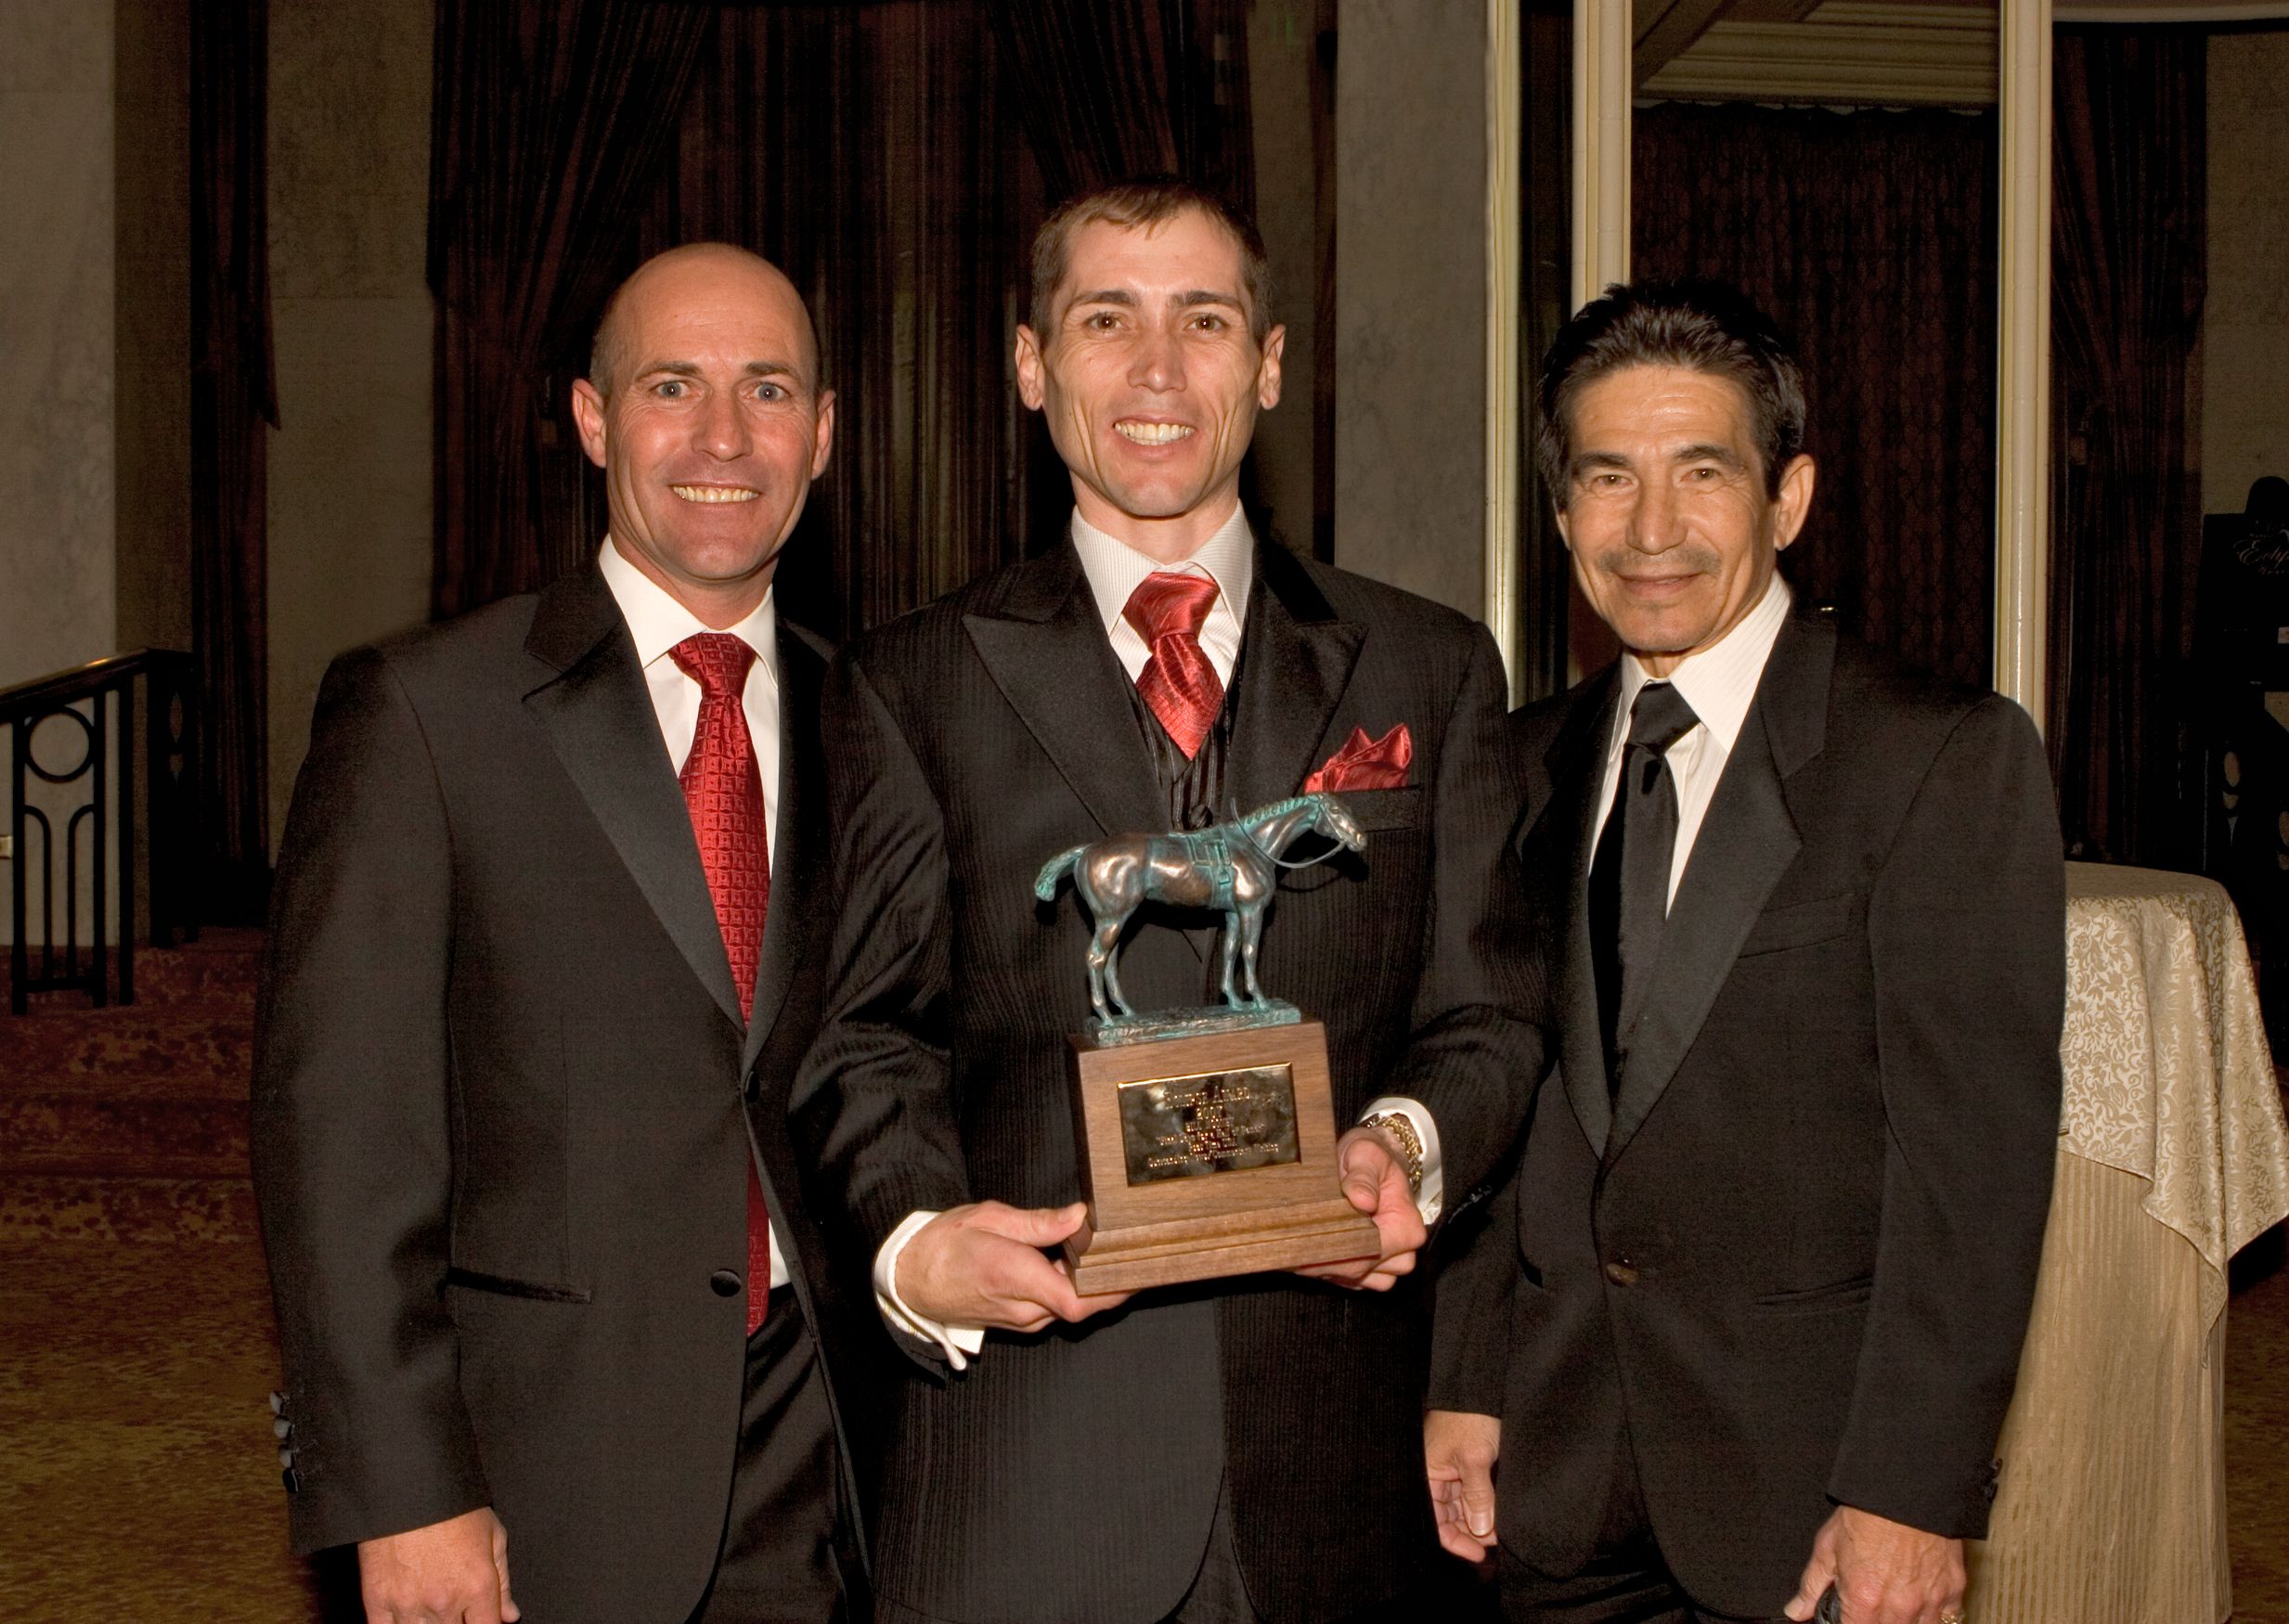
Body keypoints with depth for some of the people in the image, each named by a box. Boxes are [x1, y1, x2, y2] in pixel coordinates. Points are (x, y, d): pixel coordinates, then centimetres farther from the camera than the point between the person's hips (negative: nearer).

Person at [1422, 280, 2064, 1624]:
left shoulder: (1950, 758, -10)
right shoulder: (1533, 765, 8)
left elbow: (1975, 1150, -14)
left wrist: (1914, 1495, -17)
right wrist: (1465, 1387, 5)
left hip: (1811, 1476, -4)